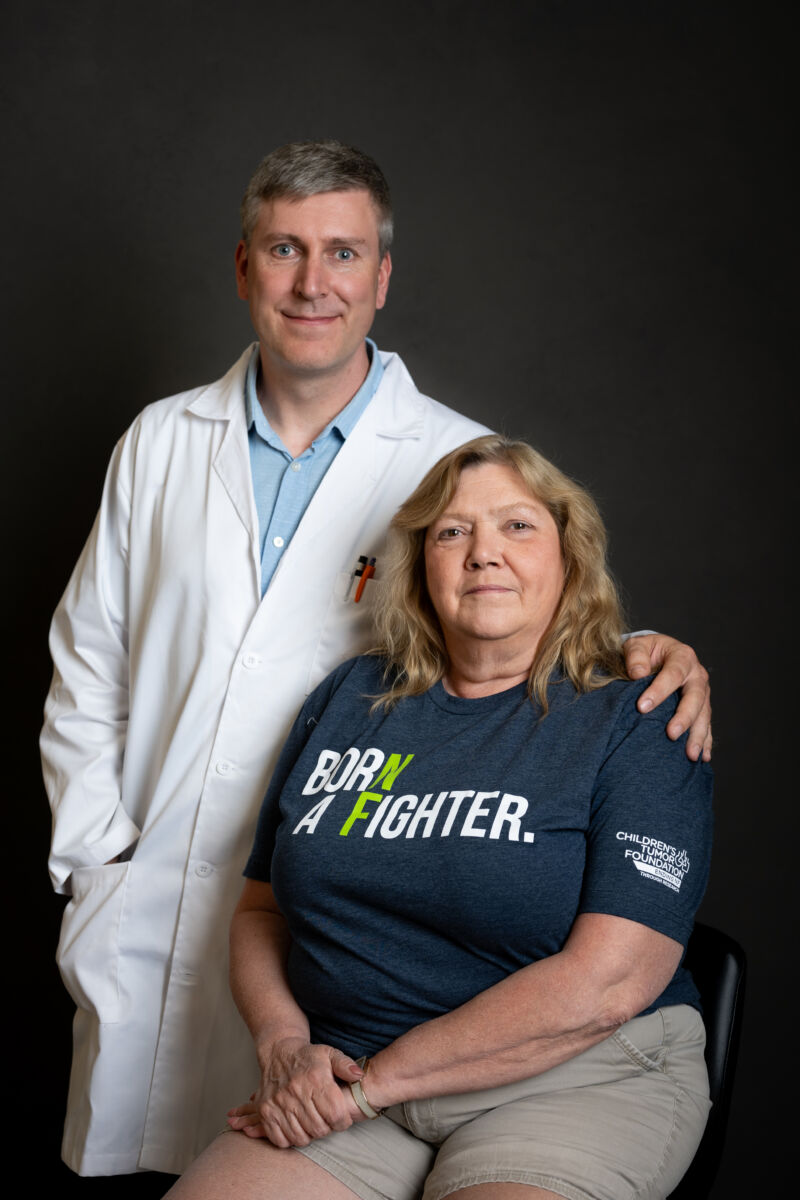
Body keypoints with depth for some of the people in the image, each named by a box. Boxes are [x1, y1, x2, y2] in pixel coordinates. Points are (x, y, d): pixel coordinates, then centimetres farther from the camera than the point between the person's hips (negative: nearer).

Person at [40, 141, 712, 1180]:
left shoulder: (466, 463, -2)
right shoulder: (162, 444, 8)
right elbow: (86, 665, 12)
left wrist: (653, 662, -20)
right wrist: (96, 852, 4)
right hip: (144, 922, 3)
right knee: (129, 1155, 12)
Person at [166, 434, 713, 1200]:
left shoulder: (638, 726, -5)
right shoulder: (349, 699, 11)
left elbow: (606, 984, -15)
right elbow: (261, 909, 15)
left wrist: (371, 1082, -14)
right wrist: (284, 1045, -6)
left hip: (573, 1080, -4)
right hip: (347, 1081, 4)